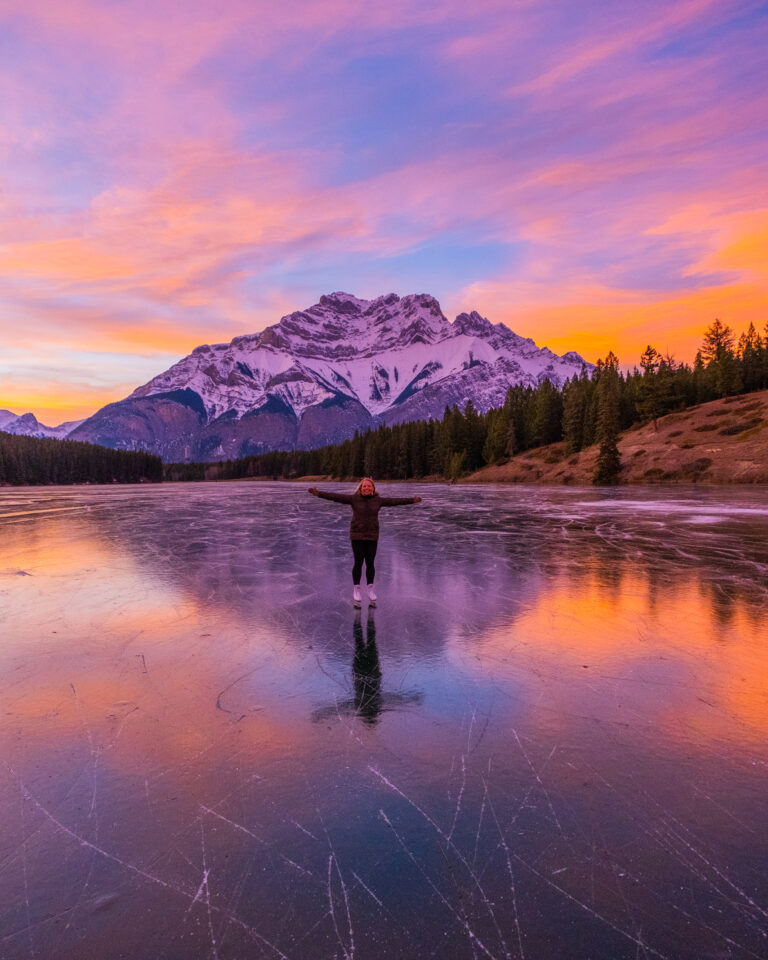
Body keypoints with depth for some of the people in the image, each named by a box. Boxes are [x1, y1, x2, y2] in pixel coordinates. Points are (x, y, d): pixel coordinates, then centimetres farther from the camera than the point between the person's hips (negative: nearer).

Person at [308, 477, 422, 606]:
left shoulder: (378, 500, 3)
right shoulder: (354, 498, -5)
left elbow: (395, 501, 8)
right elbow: (336, 497, -12)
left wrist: (412, 500, 12)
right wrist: (319, 493, -21)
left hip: (372, 536, 2)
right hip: (357, 536, -2)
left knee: (370, 563, 6)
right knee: (358, 563, 0)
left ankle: (371, 590, 21)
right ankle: (356, 590, 14)